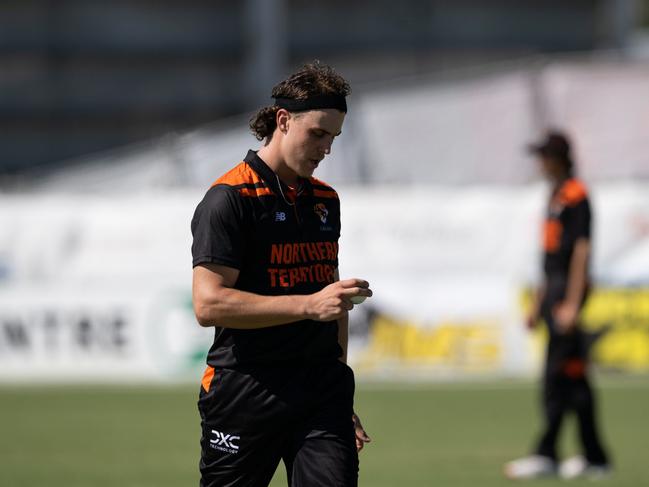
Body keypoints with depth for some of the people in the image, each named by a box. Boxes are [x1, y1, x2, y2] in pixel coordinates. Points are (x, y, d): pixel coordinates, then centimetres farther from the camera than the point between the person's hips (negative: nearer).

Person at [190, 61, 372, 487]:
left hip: (321, 394, 5)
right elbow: (209, 304, -17)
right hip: (245, 397, -5)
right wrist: (309, 305, -22)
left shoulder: (326, 201, 15)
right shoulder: (230, 198, -8)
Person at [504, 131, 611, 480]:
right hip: (554, 291, 10)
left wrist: (571, 303, -23)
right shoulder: (556, 196, 18)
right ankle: (594, 457, 13)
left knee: (558, 376, -11)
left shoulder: (576, 195, -11)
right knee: (574, 378, 10)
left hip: (569, 290, -10)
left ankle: (546, 455, -13)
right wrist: (539, 303, 24)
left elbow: (581, 249, -17)